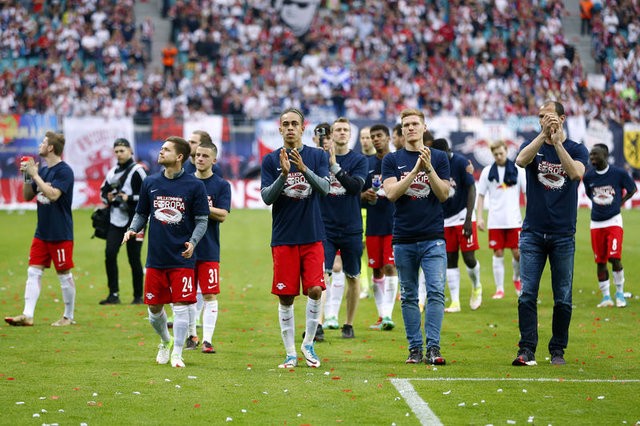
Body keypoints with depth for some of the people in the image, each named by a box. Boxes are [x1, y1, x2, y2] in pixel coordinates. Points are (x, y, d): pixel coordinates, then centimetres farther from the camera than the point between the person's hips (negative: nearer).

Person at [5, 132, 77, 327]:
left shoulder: (64, 170, -13)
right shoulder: (43, 170, 10)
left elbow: (53, 194, -26)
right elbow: (27, 196, 15)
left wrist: (34, 175, -20)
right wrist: (27, 177, -1)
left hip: (60, 234, -8)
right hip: (41, 232, 8)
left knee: (64, 274, 3)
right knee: (33, 272, 1)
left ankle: (68, 317, 13)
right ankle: (27, 315, 0)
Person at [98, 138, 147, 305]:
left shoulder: (137, 171, -6)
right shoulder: (112, 172, 14)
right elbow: (103, 191, 22)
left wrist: (129, 199, -17)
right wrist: (108, 197, 1)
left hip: (134, 220, -6)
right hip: (115, 220, 6)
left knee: (134, 259, -1)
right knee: (110, 254, -5)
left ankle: (138, 296, 9)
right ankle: (114, 294, 0)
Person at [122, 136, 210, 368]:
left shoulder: (194, 185, -4)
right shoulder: (150, 183, 6)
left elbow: (202, 220, -3)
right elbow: (141, 213, 14)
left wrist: (193, 241, -19)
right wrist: (132, 229, -5)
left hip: (182, 259, -4)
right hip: (156, 258, 4)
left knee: (180, 306, -7)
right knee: (154, 308, 9)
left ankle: (177, 353, 3)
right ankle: (165, 341, 35)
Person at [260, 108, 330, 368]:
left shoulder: (317, 156, 5)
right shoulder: (271, 160, 4)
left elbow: (324, 188, -8)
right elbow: (267, 197, -4)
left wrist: (304, 168, -25)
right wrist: (284, 173, -20)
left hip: (312, 236, 0)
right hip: (283, 237, 0)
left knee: (315, 290, -10)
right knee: (286, 298, 1)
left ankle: (308, 344, 8)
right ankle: (291, 353, 10)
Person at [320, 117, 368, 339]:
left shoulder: (359, 160, 1)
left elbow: (356, 187, -13)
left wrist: (335, 166, -23)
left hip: (351, 229, 1)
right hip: (326, 227, -1)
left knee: (353, 278, 8)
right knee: (321, 275, -13)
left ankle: (349, 325, 21)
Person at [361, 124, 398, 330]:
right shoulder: (367, 164, 10)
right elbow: (358, 195, 13)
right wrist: (365, 195, -8)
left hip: (394, 223, -4)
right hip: (373, 224, 4)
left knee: (390, 267, -11)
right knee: (377, 270, 7)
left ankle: (388, 315, -13)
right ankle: (381, 315, 14)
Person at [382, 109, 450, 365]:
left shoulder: (439, 158, 7)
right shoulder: (392, 160, 6)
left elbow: (443, 194, -1)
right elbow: (391, 193, -7)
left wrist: (429, 169, -14)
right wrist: (415, 170, -16)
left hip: (433, 238, -1)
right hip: (403, 238, 1)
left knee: (436, 292, -12)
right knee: (408, 296, 5)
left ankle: (433, 347, -11)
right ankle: (415, 348, 11)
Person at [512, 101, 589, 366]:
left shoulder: (577, 150, 3)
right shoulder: (533, 146, 7)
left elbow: (575, 173, -19)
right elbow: (521, 160, -17)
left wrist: (557, 141, -26)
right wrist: (543, 135, -28)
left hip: (563, 235, -1)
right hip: (533, 232, 1)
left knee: (563, 298, 3)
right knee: (527, 295, -5)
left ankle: (558, 350, 13)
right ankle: (527, 350, -3)